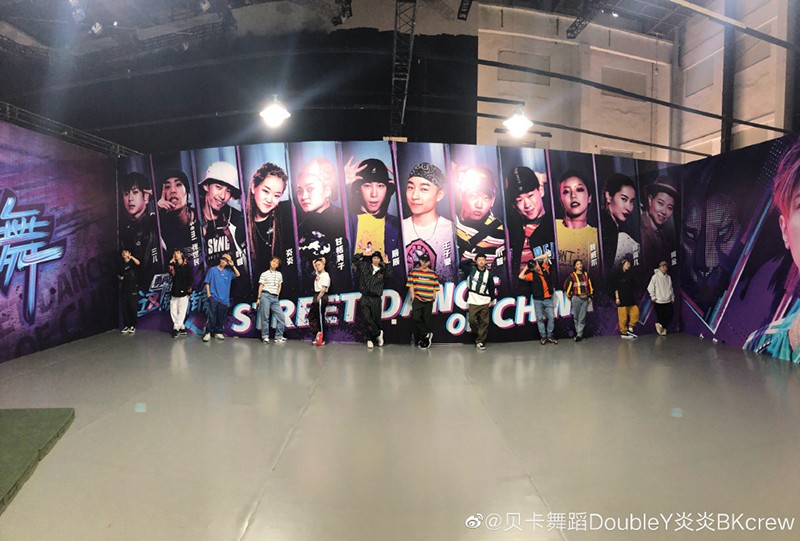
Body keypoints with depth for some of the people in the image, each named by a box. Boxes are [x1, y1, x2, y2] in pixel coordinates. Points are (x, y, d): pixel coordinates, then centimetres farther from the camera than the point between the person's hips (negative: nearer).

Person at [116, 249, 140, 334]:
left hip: (133, 288, -4)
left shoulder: (132, 262, -2)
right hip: (124, 288, 4)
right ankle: (126, 325, 12)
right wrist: (120, 277, -1)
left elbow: (138, 263, -26)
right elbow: (118, 274, 22)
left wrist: (131, 257, -44)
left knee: (133, 307, -2)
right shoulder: (120, 264, 11)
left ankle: (133, 326, 7)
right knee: (124, 308, 3)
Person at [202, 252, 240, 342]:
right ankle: (208, 333, -4)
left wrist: (233, 266, 0)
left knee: (221, 318, 7)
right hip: (213, 297, -3)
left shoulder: (228, 272, 11)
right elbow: (207, 282, 3)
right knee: (212, 317, -10)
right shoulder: (212, 270, 3)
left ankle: (218, 332, 19)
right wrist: (208, 293, -7)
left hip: (224, 299, 3)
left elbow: (238, 275, 6)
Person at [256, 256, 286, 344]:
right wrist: (258, 298, 0)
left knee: (281, 317, -4)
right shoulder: (264, 274, 5)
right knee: (265, 317, -3)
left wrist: (277, 296, 11)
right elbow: (261, 286, 4)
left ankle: (278, 337, 3)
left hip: (275, 298, 4)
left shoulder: (279, 274, 16)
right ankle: (265, 337, 6)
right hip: (265, 296, -4)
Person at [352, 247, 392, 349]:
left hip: (376, 298, 0)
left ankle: (370, 339, 16)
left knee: (376, 319, 1)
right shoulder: (365, 266, 10)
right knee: (367, 318, -10)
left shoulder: (382, 270, 10)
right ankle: (378, 333, 8)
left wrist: (387, 264, -9)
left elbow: (389, 275, -7)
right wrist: (364, 254, 0)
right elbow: (354, 259, 9)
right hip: (365, 297, 0)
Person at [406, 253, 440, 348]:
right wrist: (413, 297, -5)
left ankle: (422, 340, 13)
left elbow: (435, 288, 10)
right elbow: (410, 286, 3)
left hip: (428, 301, 1)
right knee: (415, 317, -18)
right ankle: (427, 334, -3)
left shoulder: (433, 274, 7)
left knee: (426, 320, 3)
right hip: (417, 299, -1)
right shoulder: (414, 272, 5)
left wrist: (433, 298, 2)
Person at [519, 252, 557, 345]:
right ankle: (543, 336, 12)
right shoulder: (532, 274, 0)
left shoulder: (544, 267, 6)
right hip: (538, 300, -2)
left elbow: (546, 255, 9)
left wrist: (535, 259, 6)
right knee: (540, 319, 4)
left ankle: (550, 336, 11)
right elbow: (521, 276, -12)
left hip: (548, 299, 2)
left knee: (551, 317, 1)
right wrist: (526, 267, -2)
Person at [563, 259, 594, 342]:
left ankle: (579, 334, 0)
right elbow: (566, 285, 2)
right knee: (576, 317, 2)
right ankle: (578, 332, 15)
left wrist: (590, 296, 11)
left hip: (585, 298, 2)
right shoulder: (572, 275, -1)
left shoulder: (586, 274, 10)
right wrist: (569, 296, 6)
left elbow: (590, 286, 14)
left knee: (582, 317, -1)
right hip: (576, 298, -2)